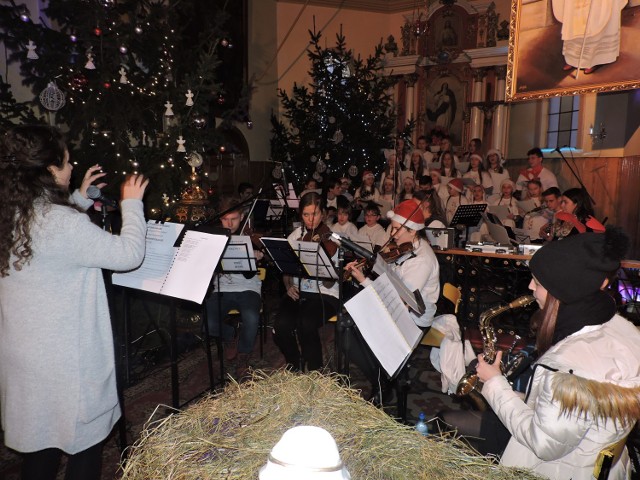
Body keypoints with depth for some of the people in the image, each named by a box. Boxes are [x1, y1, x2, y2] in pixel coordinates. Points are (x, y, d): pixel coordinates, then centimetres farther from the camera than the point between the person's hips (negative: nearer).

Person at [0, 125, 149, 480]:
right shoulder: (61, 222, -26)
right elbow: (129, 253, -21)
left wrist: (80, 198, 15)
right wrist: (131, 203, -8)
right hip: (66, 359, -8)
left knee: (39, 444, 24)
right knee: (84, 440, 13)